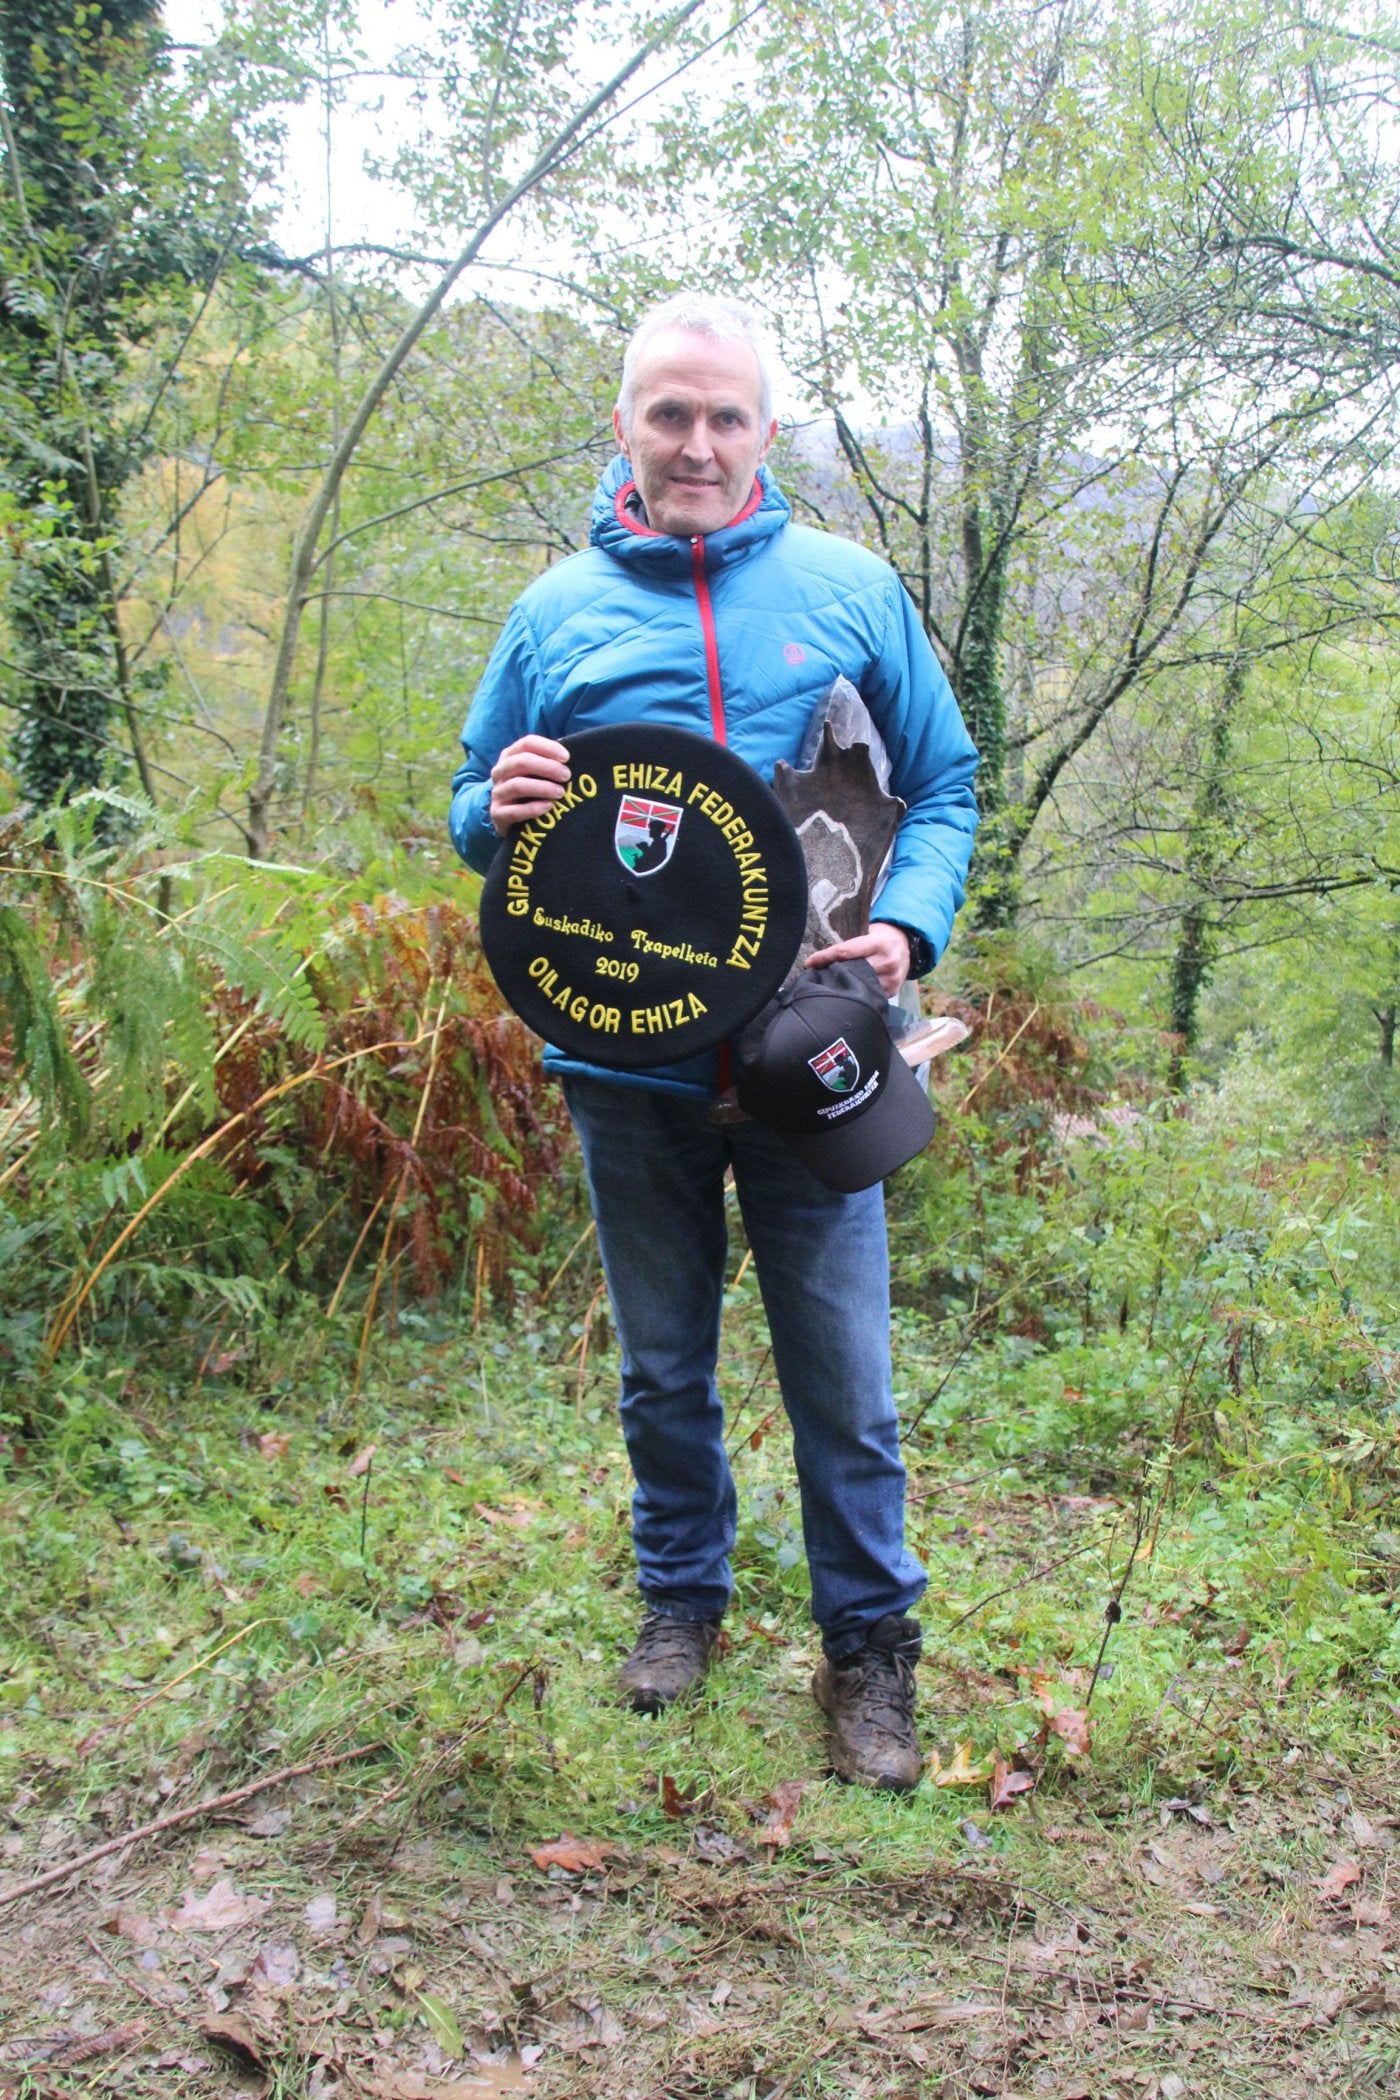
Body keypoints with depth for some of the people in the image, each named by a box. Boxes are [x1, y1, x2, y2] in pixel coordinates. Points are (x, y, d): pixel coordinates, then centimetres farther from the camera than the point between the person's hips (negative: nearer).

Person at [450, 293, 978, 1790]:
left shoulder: (850, 588, 3)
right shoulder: (555, 610, 5)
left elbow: (944, 787, 6)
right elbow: (470, 814, 12)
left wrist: (908, 924, -12)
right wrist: (500, 808, -12)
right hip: (625, 1061, 2)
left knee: (841, 1374, 4)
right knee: (662, 1367, 17)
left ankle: (869, 1640, 23)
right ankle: (681, 1593, 38)